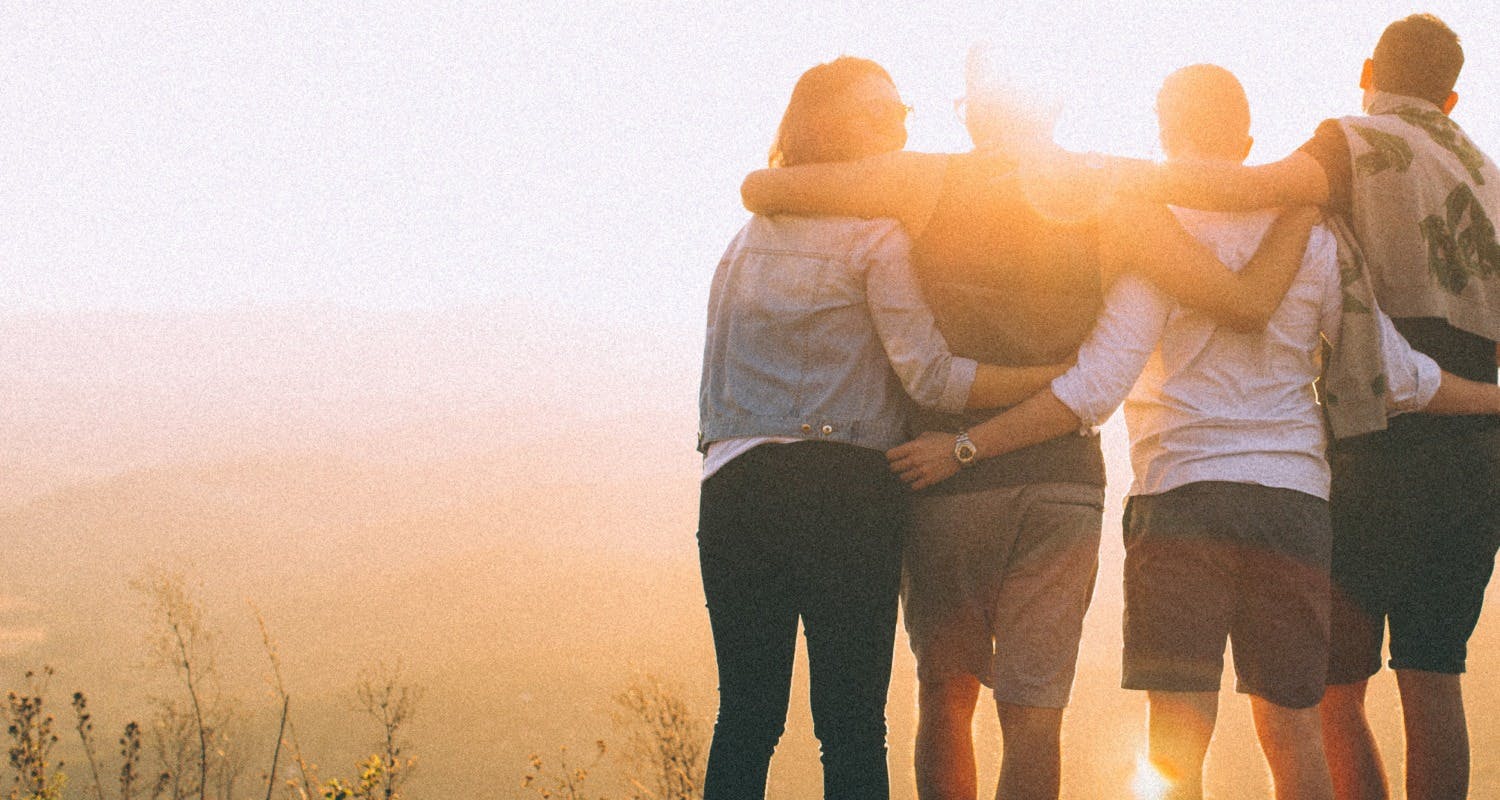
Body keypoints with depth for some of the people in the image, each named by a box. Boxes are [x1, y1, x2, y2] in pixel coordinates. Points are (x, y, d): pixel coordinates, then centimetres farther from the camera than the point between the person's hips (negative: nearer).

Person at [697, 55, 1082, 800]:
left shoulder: (746, 239, 21)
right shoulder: (877, 234, -1)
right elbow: (930, 375, -8)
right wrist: (1066, 375, -7)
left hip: (733, 485, 6)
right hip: (843, 488, -5)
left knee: (744, 718, 5)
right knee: (852, 724, -4)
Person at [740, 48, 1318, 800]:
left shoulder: (927, 184, -3)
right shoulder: (1107, 198, -2)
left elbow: (760, 190, -4)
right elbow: (1247, 302, -5)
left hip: (945, 477, 0)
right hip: (1062, 480, 0)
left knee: (945, 697, 15)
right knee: (1033, 711, 1)